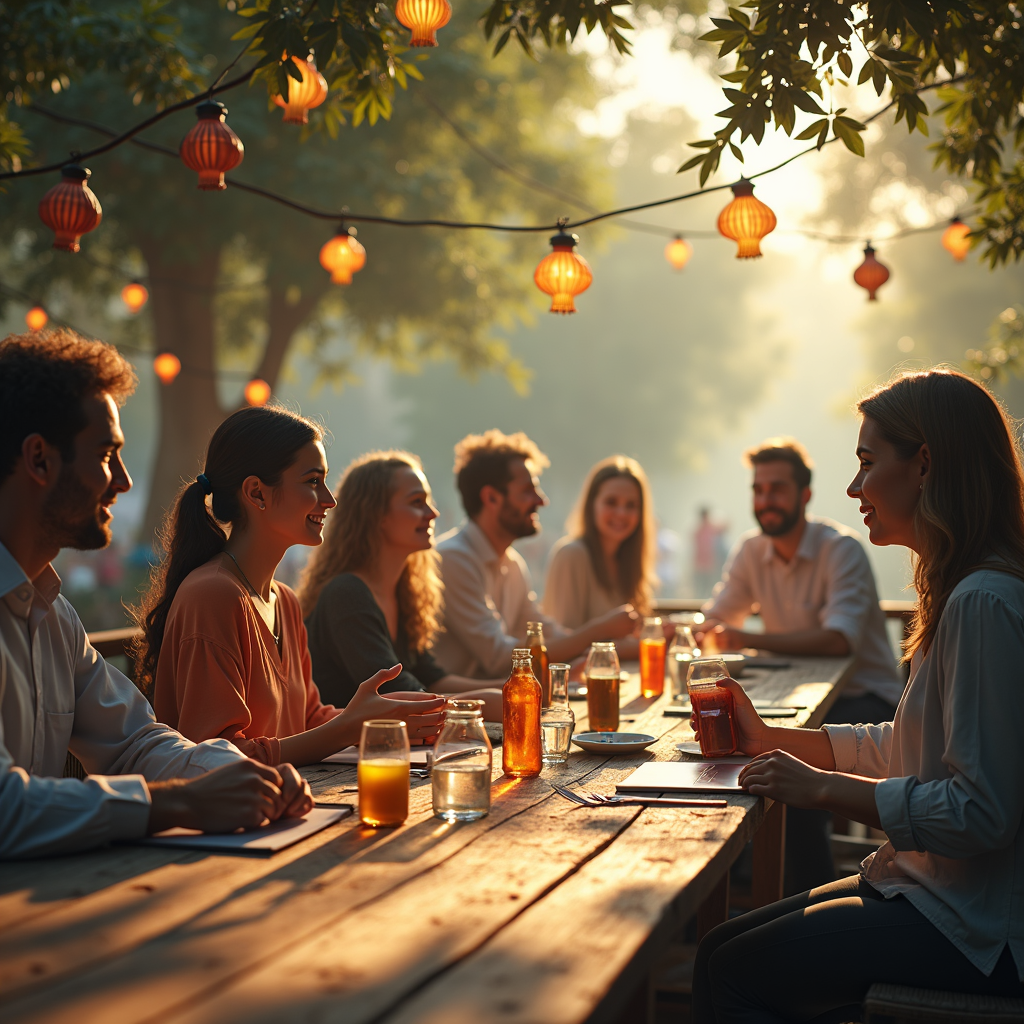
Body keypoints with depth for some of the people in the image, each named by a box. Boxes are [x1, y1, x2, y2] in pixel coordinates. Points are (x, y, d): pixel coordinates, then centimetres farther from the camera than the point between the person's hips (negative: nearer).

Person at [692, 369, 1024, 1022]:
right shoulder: (962, 590, 12)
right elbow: (907, 750, 19)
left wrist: (825, 787, -18)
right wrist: (773, 740, 14)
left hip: (971, 930, -10)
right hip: (934, 890, 10)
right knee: (724, 947, 10)